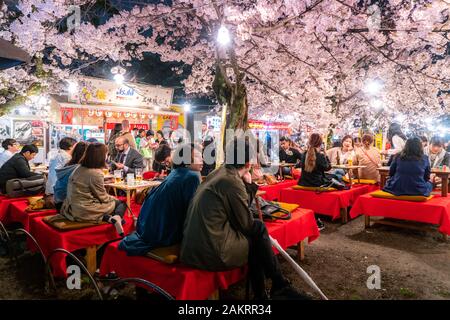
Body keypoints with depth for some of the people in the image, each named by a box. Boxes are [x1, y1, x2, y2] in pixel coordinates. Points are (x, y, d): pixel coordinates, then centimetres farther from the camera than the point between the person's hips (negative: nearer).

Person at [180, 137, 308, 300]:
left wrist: (248, 186, 7)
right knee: (258, 230, 7)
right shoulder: (233, 182, -16)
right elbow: (247, 224, -7)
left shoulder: (217, 174, 9)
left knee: (255, 229, 18)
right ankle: (280, 287, 21)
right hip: (211, 254, -8)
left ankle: (260, 294, 26)